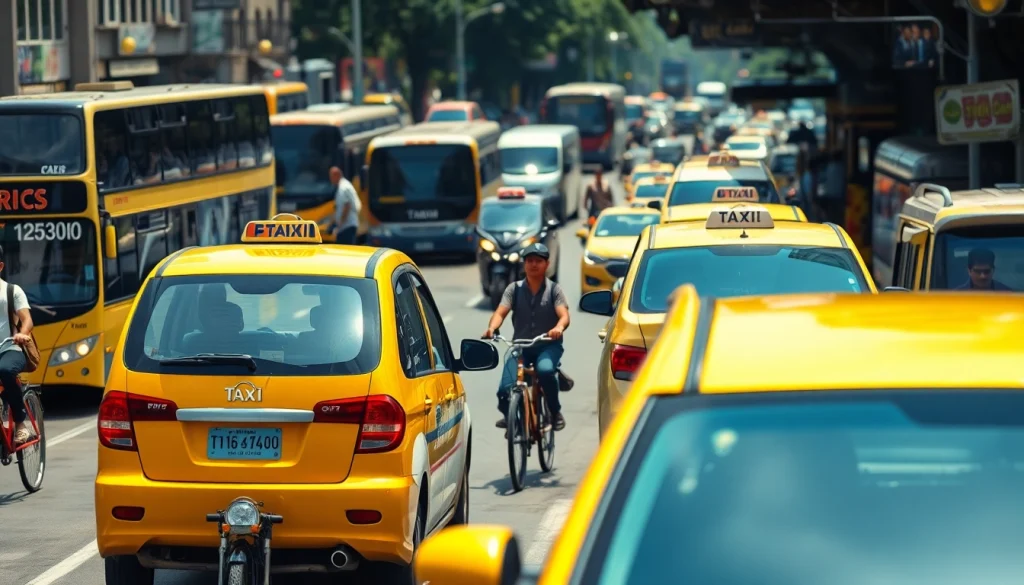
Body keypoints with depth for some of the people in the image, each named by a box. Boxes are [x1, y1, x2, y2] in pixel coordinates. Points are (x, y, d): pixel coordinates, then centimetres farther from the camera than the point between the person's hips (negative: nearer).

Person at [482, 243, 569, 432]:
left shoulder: (554, 289, 3)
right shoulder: (515, 289, 7)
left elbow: (564, 315, -12)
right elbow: (500, 312, -7)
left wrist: (559, 327, -37)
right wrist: (492, 327, -31)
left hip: (548, 345, -2)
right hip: (520, 346, 2)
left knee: (545, 370, -37)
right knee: (506, 389, -20)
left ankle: (555, 412, -12)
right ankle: (510, 416, 16)